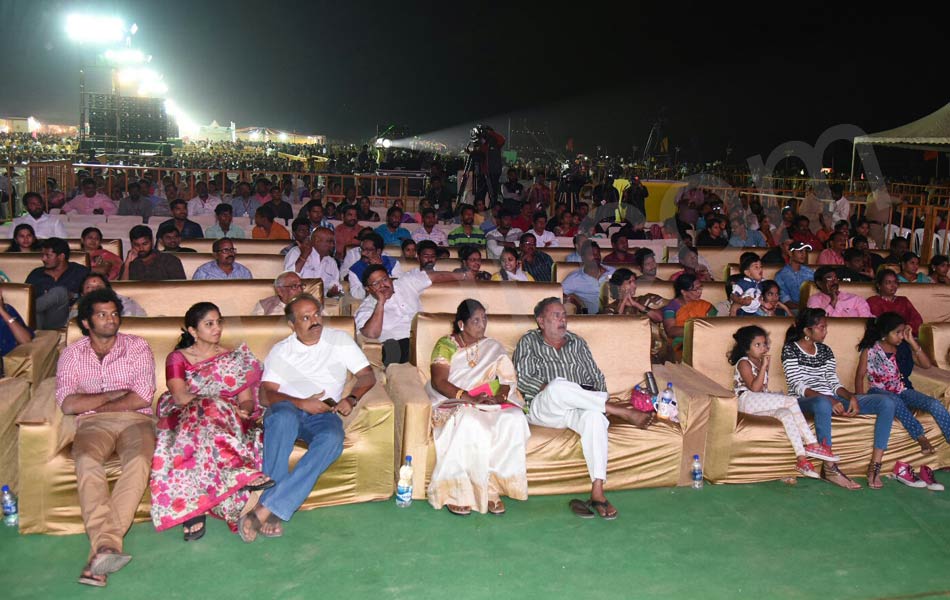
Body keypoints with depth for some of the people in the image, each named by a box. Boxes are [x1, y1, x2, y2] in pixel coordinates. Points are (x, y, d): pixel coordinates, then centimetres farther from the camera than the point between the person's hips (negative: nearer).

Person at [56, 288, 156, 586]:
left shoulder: (138, 347, 8)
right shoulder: (72, 354, 12)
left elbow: (143, 397, -4)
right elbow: (67, 404, -2)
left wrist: (94, 404, -1)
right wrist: (115, 394, -4)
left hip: (135, 420, -1)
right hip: (93, 425, 1)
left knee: (139, 461, -34)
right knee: (87, 461, -34)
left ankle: (103, 546, -41)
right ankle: (106, 546, -44)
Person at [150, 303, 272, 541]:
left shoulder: (235, 358, 19)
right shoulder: (178, 359, 12)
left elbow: (247, 400, 9)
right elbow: (180, 397, -8)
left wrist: (244, 409, -17)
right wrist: (223, 403, -18)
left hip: (231, 423, 2)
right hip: (186, 420, -2)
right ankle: (242, 472, -46)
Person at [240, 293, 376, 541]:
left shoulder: (339, 340, 13)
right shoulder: (281, 351, 12)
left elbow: (367, 375, 11)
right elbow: (265, 395, 1)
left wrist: (351, 399, -9)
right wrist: (302, 403, -15)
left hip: (323, 415, 1)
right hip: (287, 408, 0)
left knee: (333, 439, -37)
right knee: (284, 417, -39)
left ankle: (265, 509, -39)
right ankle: (274, 513, -39)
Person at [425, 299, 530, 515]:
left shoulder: (493, 348, 17)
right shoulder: (446, 345, 5)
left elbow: (509, 378, 8)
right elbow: (438, 382, -8)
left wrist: (501, 395, -16)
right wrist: (469, 398, -21)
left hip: (490, 404, 3)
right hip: (453, 403, -3)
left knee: (514, 420, -29)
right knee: (468, 423, -39)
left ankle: (492, 487, -25)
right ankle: (456, 491, -30)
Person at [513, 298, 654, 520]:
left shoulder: (578, 343, 24)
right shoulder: (529, 342, 13)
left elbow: (596, 377, 20)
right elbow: (522, 379, 1)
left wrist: (599, 400, -1)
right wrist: (548, 389, -15)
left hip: (578, 408, 3)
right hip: (542, 408, -2)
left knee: (595, 415, -36)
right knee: (559, 385, -38)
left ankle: (597, 491, -40)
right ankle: (623, 412, -27)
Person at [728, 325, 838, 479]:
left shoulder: (761, 362, 22)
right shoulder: (743, 363, -4)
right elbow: (754, 388, -17)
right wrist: (764, 367, -18)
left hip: (761, 404, 8)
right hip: (746, 401, -8)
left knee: (786, 414, -24)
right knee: (791, 401, -22)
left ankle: (801, 458, -32)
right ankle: (812, 444, -21)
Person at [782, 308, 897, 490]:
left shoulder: (825, 351, 18)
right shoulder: (790, 350, -1)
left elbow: (834, 383, 12)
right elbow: (797, 386, -12)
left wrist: (852, 397, -11)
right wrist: (829, 399, -25)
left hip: (832, 399, 7)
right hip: (804, 401, -7)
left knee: (887, 403, -11)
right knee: (823, 403, -46)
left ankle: (875, 466, -18)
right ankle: (829, 468, -35)